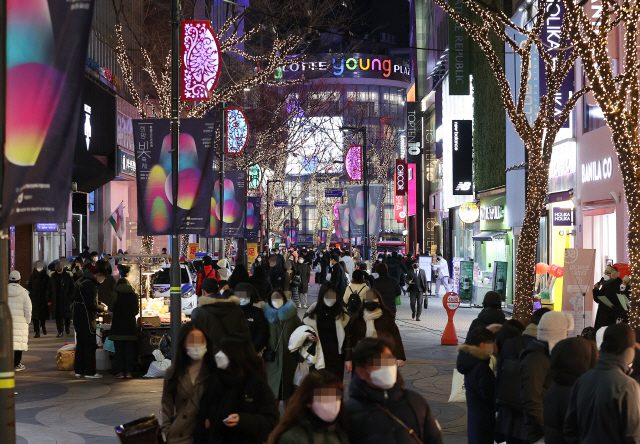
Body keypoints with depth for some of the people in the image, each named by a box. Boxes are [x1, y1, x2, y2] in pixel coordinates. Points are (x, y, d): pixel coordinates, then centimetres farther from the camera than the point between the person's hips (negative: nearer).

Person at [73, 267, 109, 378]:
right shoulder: (89, 284, -18)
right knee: (89, 345, -3)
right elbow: (91, 305, -22)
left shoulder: (83, 281, 15)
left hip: (78, 318, 10)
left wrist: (99, 304, 14)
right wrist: (103, 308, -7)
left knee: (80, 345, 13)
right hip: (86, 320, -10)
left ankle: (79, 371, 16)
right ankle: (90, 372, 0)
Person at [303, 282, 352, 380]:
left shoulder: (342, 313, 0)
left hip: (336, 355, -1)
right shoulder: (312, 312, 2)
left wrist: (348, 359, -2)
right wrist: (308, 336, -11)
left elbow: (348, 337, 1)